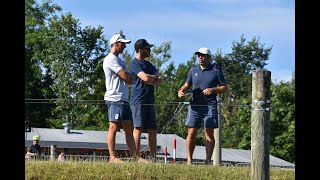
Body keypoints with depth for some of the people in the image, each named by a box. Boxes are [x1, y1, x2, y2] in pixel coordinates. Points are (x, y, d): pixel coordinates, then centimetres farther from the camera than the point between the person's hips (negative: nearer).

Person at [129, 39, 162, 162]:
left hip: (149, 101, 8)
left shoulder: (148, 64, 21)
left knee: (152, 130, 6)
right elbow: (146, 78, -19)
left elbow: (160, 81, 12)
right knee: (138, 129, -10)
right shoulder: (135, 63, -5)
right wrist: (155, 76, 2)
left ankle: (153, 157, 10)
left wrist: (150, 80, -8)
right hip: (138, 100, -8)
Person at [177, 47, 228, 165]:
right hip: (194, 105, 2)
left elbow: (224, 88, 6)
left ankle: (208, 160, 0)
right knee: (191, 133, -2)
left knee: (209, 133, -2)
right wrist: (181, 91, 0)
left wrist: (213, 90, -11)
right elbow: (187, 85, 23)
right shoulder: (193, 70, 16)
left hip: (210, 106, -2)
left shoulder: (216, 70, 6)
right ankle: (189, 160, 3)